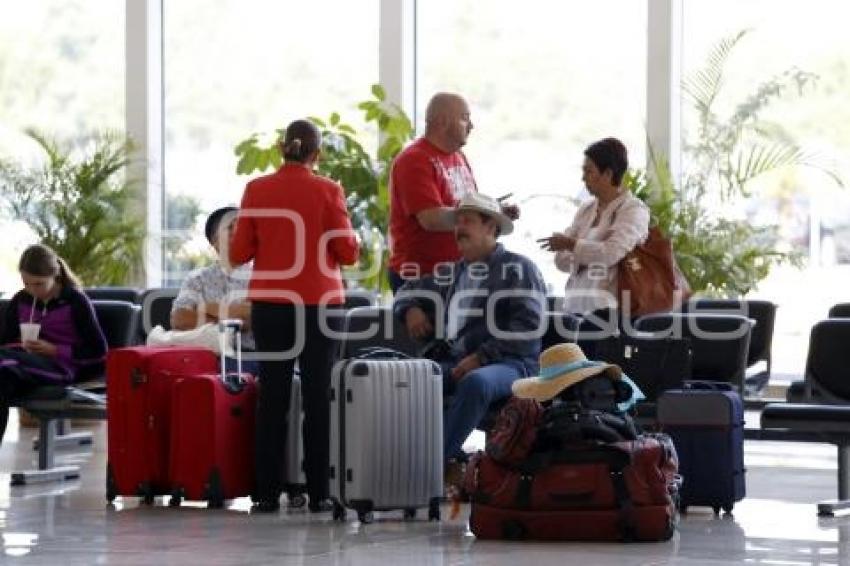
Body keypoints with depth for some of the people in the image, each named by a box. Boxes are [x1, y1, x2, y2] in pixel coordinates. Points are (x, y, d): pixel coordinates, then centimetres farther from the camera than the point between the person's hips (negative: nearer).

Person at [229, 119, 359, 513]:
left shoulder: (256, 191, -2)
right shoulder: (328, 191, -6)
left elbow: (238, 253, 1)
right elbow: (348, 253, -4)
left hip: (270, 303, 2)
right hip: (320, 303, -2)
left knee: (272, 396, 6)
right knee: (317, 396, 4)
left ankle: (267, 492, 4)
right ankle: (318, 492, 3)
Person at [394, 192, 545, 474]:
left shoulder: (517, 268, 5)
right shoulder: (452, 272, 22)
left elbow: (527, 325, -8)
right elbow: (408, 292, 36)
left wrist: (481, 357, -16)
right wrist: (410, 309, 10)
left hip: (509, 363, -6)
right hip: (455, 363, 6)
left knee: (476, 383, -39)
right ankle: (450, 456, -22)